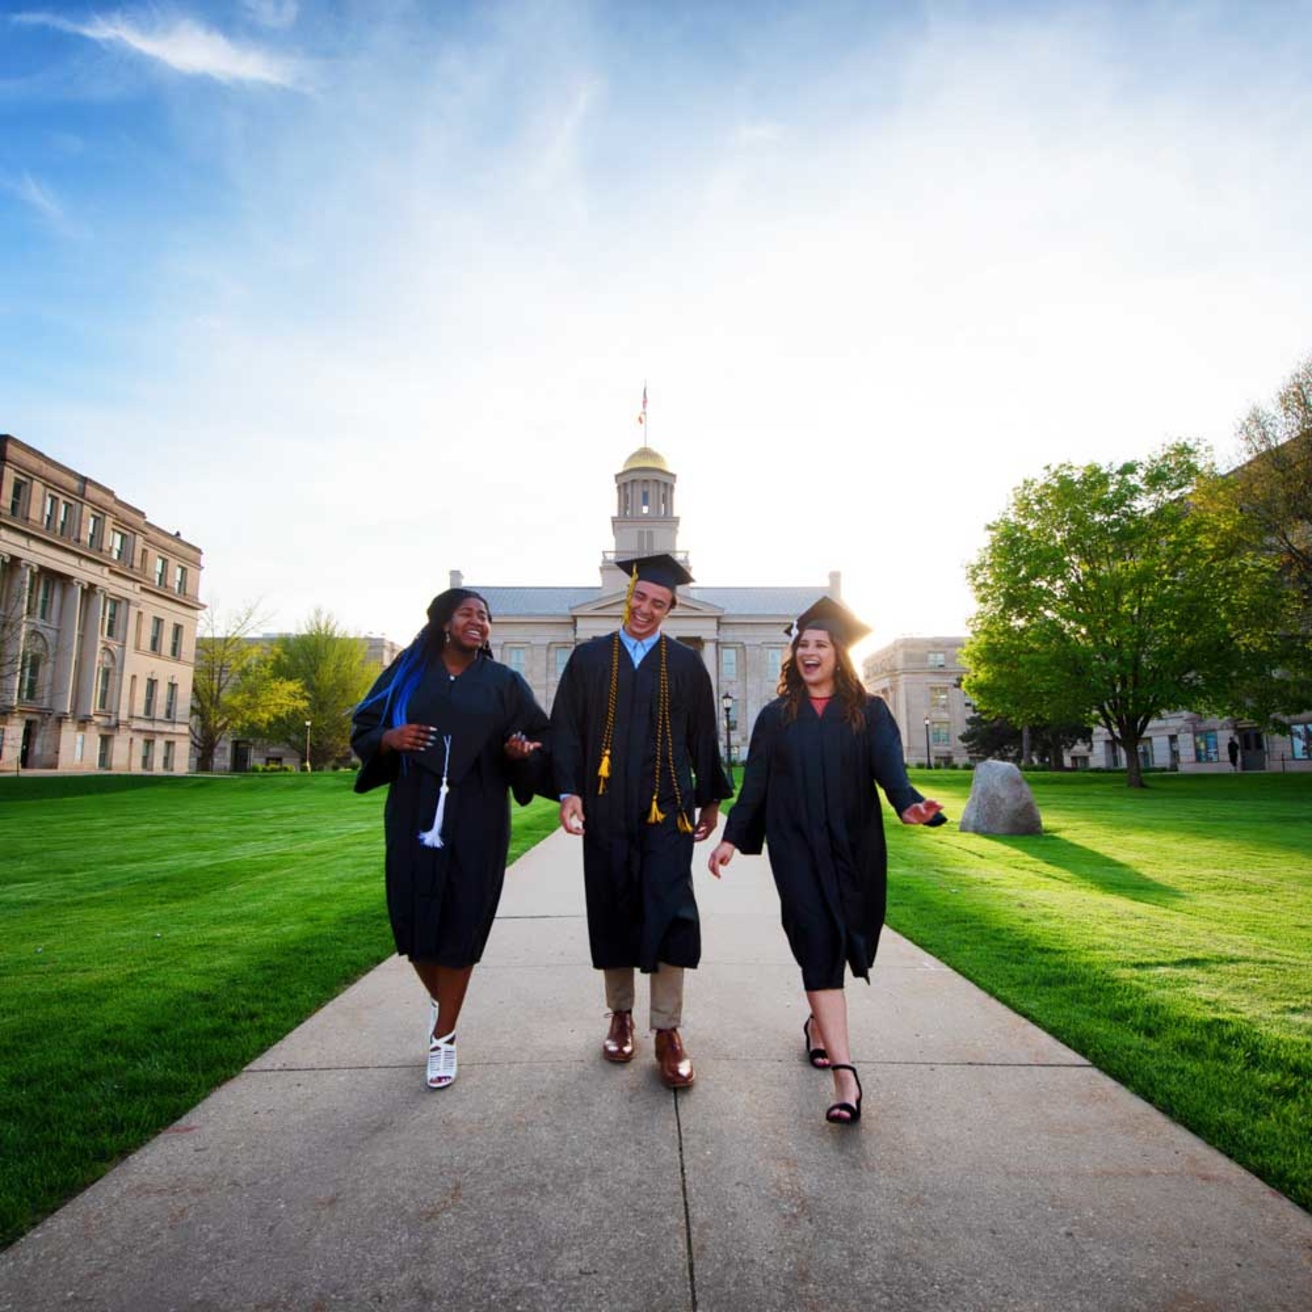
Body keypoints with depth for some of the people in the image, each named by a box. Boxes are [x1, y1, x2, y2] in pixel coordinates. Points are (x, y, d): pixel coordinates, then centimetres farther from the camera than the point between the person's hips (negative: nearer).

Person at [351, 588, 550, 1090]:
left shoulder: (504, 683, 4)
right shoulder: (409, 673, 6)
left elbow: (541, 740, 4)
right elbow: (363, 731, 8)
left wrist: (521, 751, -18)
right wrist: (389, 739, -14)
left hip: (476, 820, -1)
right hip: (414, 815, 1)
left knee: (461, 923, 2)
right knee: (413, 917, 7)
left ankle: (444, 1037, 20)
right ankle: (438, 998, 38)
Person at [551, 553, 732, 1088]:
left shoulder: (686, 664, 6)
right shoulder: (589, 658, 6)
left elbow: (704, 736, 10)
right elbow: (566, 729, 3)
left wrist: (711, 798, 12)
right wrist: (568, 791, -8)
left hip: (666, 807, -1)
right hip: (606, 808, 1)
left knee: (669, 910, -5)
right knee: (612, 912, 10)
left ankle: (667, 1031, 9)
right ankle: (620, 1015, 29)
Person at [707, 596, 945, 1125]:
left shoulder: (869, 713, 4)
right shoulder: (776, 716, 6)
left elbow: (888, 766, -11)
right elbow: (754, 784, 7)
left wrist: (908, 803, -31)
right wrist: (732, 838, 4)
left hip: (854, 846, 1)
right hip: (796, 847, -1)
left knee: (836, 942, 11)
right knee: (819, 943, -10)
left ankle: (820, 1021, 39)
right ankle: (844, 1073, -10)